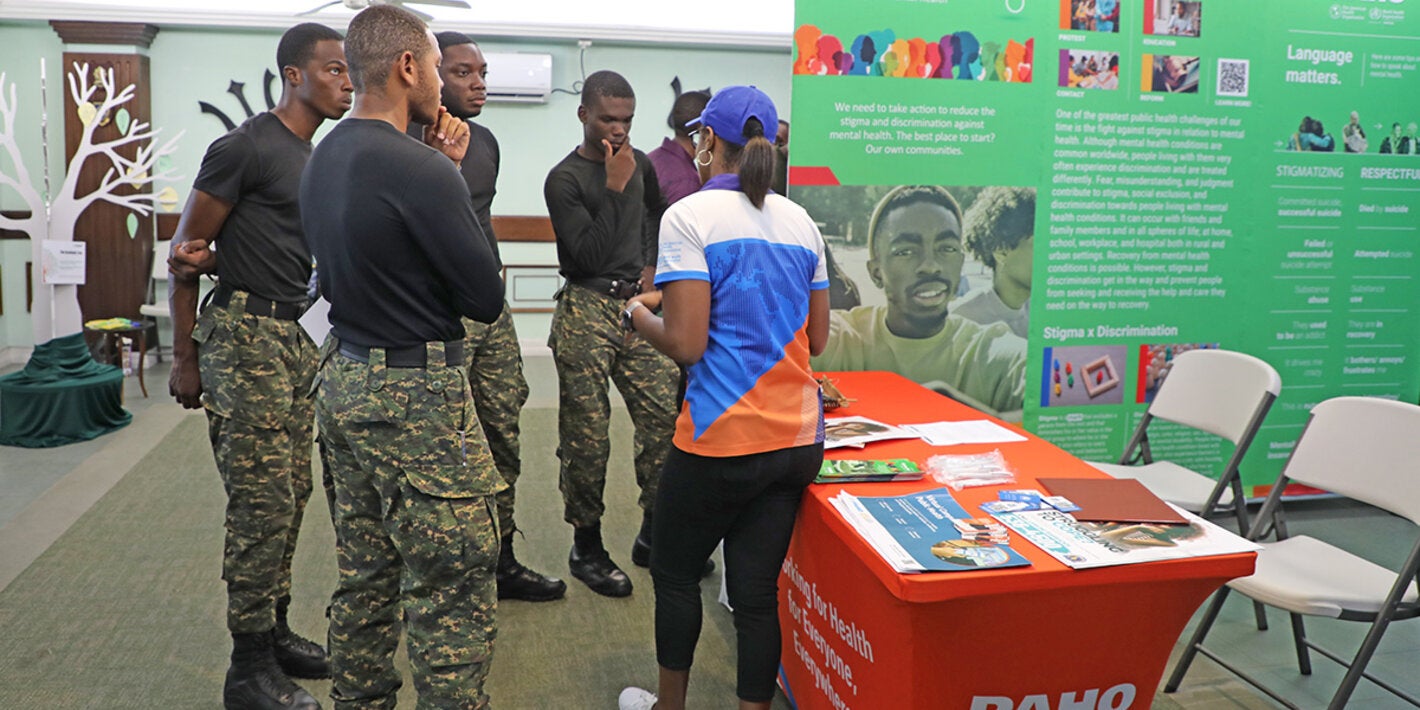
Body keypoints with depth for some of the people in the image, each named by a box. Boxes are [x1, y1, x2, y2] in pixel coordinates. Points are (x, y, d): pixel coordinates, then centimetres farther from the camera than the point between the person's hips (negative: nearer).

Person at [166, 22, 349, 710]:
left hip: (293, 337, 9)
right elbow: (185, 253, -8)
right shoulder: (245, 147, -10)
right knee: (263, 502, -6)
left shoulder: (313, 157, 16)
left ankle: (276, 633, 27)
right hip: (245, 337, -8)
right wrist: (184, 360, -7)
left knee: (292, 497, 13)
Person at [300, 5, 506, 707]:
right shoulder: (418, 171, -20)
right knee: (451, 592, 0)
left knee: (365, 573, 19)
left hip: (343, 379, 10)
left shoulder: (323, 159, 9)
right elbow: (486, 299, -13)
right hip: (417, 396, -9)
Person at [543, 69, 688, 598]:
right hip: (587, 312, -5)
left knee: (665, 418, -1)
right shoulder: (564, 179, -6)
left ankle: (654, 535, 15)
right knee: (586, 435, -1)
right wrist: (614, 188, -16)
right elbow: (589, 256, -16)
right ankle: (586, 548, 14)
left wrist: (651, 266, 13)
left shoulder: (641, 164, 12)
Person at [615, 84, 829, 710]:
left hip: (720, 441, -5)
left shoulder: (689, 216, -10)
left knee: (674, 572, 17)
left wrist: (641, 316, 3)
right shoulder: (801, 222, 8)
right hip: (797, 440, 5)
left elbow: (686, 344, -16)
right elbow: (816, 339, 12)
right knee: (757, 589, 11)